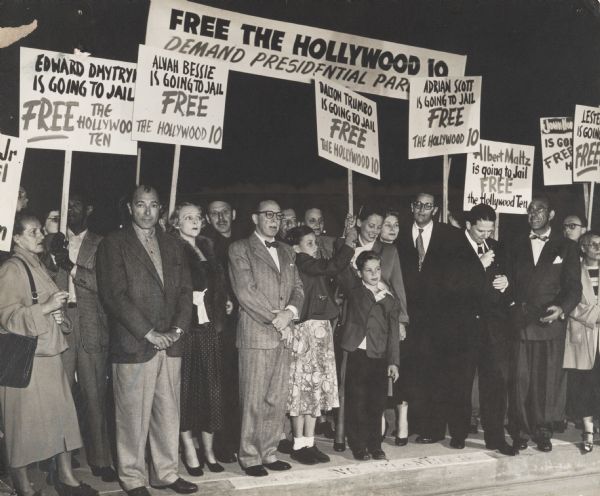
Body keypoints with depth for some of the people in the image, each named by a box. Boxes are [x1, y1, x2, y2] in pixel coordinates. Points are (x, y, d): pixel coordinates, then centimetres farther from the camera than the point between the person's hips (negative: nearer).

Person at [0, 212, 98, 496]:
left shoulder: (39, 267, 16)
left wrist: (59, 313, 9)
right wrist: (46, 307, -20)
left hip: (49, 354, 8)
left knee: (61, 414, 7)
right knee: (24, 419, 0)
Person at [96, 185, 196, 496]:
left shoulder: (173, 246, 15)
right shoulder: (113, 244, -1)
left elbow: (185, 290, 12)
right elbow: (114, 295, -10)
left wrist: (178, 329, -4)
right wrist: (149, 334, -14)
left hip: (170, 343, 5)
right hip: (132, 345, -5)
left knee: (168, 412, 10)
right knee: (133, 415, 2)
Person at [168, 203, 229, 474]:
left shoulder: (207, 249, 15)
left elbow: (218, 285, 15)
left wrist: (219, 310, 4)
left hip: (207, 325, 5)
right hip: (183, 326, -5)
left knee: (211, 388, 6)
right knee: (185, 388, 1)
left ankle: (208, 449, 17)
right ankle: (189, 450, 12)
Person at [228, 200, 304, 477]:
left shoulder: (287, 252, 20)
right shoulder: (240, 249, -1)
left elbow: (297, 288, 14)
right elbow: (245, 291, -11)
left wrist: (289, 313, -7)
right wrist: (276, 320, -12)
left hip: (283, 335, 6)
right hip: (255, 335, -6)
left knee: (277, 399, 8)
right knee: (253, 400, -2)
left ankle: (269, 453, 18)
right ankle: (250, 457, 9)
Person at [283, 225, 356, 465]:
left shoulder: (313, 265, 16)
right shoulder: (300, 263, -12)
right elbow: (332, 267, -20)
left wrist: (349, 246, 5)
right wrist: (348, 243, -10)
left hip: (321, 330, 9)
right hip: (305, 330, -9)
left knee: (315, 387, 10)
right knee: (303, 386, -3)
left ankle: (309, 442, 17)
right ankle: (299, 445, 6)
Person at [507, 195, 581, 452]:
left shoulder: (566, 247, 6)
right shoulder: (517, 245, 12)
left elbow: (574, 287, 1)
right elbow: (510, 279, 13)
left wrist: (562, 308, -17)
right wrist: (512, 306, -2)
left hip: (551, 323, -1)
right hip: (519, 323, 1)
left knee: (548, 380, 3)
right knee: (520, 380, 1)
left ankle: (543, 431, 15)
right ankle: (519, 431, 12)